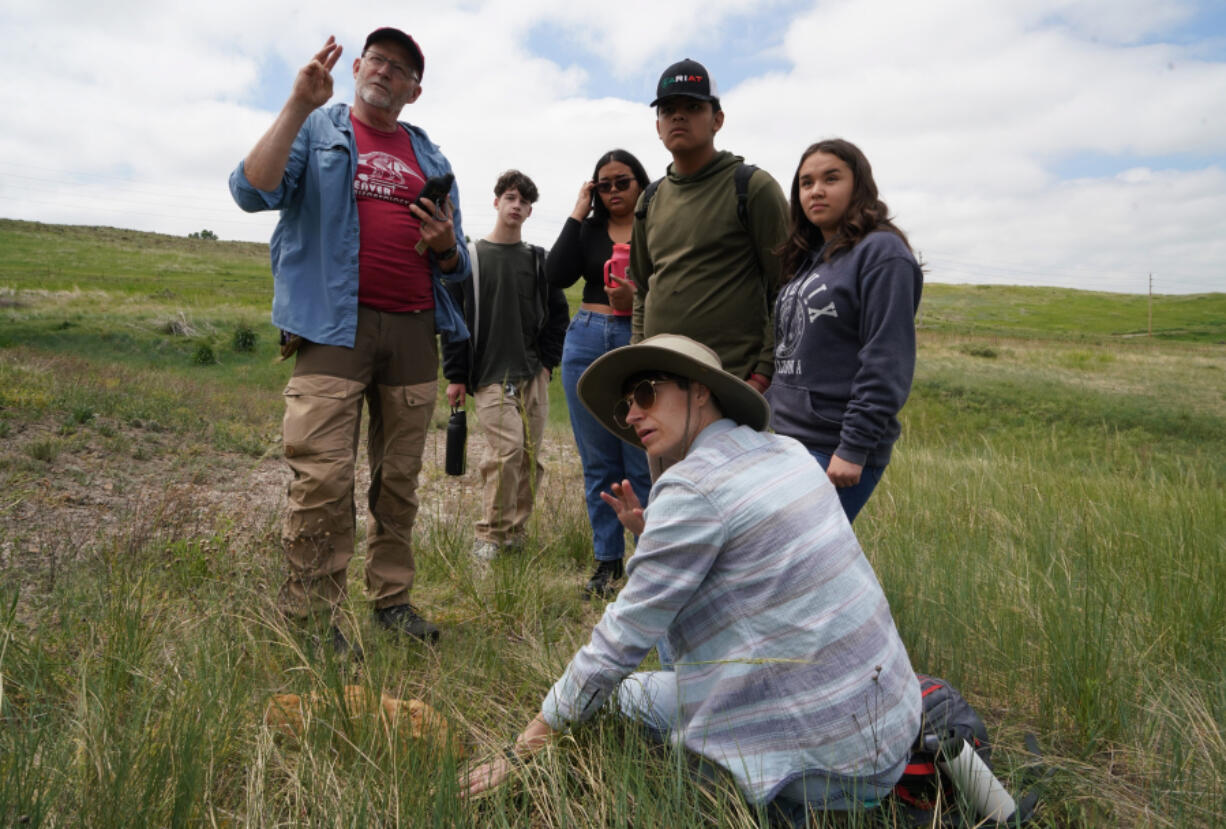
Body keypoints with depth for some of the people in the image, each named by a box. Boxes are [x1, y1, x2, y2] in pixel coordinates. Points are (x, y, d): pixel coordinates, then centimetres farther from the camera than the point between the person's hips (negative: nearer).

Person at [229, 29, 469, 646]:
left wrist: (445, 246, -2)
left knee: (400, 477, 7)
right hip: (334, 325, -4)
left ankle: (392, 599, 18)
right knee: (322, 477, -11)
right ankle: (309, 618, -1)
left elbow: (456, 264, 21)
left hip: (413, 330, 4)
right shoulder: (316, 131, 11)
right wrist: (299, 104, -12)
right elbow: (253, 191, -8)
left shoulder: (430, 157, 21)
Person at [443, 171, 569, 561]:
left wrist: (548, 362, 3)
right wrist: (455, 376, -2)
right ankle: (489, 535, -2)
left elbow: (557, 314, 15)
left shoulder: (539, 260, 13)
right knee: (507, 449, -17)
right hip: (489, 378, -3)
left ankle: (515, 530, 17)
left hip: (533, 377, 4)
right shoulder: (470, 258, 5)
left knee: (529, 455, 3)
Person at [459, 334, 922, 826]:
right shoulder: (786, 451, 7)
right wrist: (649, 534, 7)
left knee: (628, 696, 6)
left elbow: (621, 640, -14)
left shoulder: (695, 486, -18)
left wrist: (521, 752, -5)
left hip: (823, 742, -8)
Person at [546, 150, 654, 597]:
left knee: (643, 464, -4)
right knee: (598, 463, 9)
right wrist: (577, 213, 0)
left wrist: (637, 302, -22)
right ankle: (608, 561, 21)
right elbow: (557, 275, -3)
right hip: (586, 342, 4)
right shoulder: (588, 230, 13)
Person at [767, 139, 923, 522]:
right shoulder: (808, 258, 17)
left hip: (833, 450, -8)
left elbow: (887, 364, -15)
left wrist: (854, 448, -19)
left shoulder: (882, 253, -7)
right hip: (783, 437, 8)